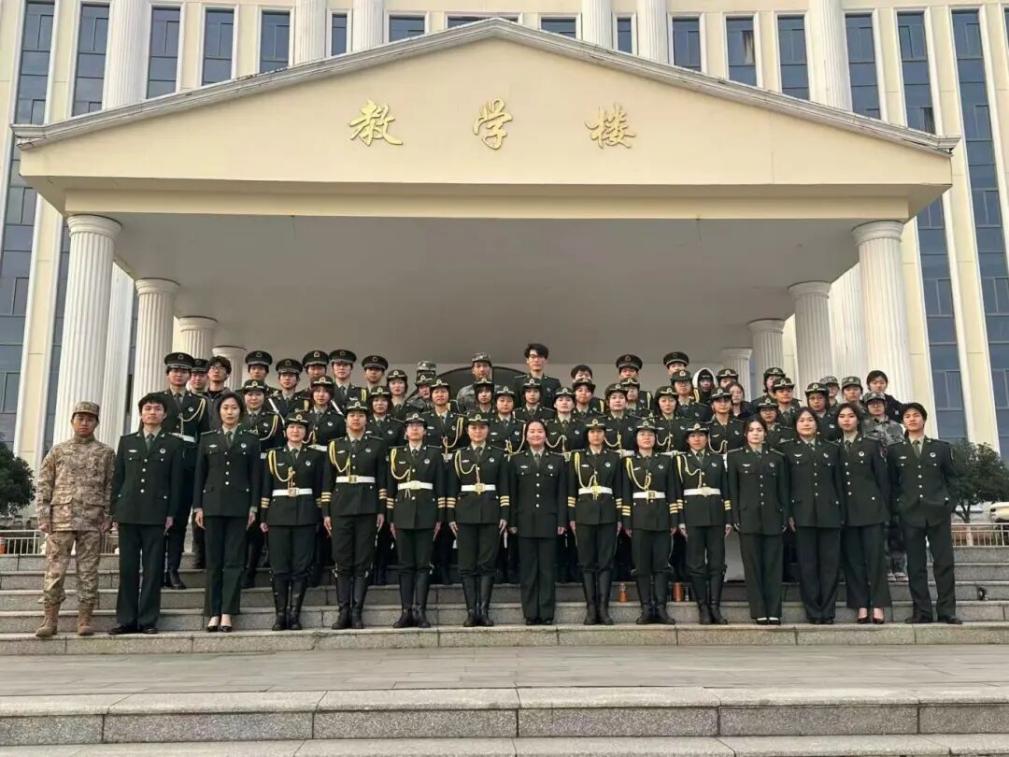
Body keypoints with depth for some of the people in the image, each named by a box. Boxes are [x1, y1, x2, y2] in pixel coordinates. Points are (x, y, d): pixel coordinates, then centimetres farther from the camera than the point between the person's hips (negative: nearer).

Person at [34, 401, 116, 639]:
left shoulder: (106, 453, 8)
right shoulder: (57, 450, 10)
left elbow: (111, 487, 6)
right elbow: (43, 485, 8)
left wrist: (108, 517, -2)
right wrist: (43, 517, 0)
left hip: (92, 521, 0)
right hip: (61, 519, 1)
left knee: (88, 572, 2)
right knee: (54, 570, 0)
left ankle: (85, 619, 7)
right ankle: (50, 619, 9)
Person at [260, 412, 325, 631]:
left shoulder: (316, 456, 8)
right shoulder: (273, 455, 10)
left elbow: (319, 489, 7)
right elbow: (265, 489, 8)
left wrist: (319, 517, 1)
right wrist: (263, 518, 3)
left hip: (305, 516, 0)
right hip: (278, 515, 1)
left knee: (301, 568, -1)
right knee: (279, 569, 0)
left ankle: (294, 615, 5)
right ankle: (280, 615, 7)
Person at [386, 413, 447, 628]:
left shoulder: (434, 454, 6)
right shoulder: (396, 454, 10)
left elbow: (441, 487, 4)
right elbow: (390, 487, 9)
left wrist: (440, 518, -1)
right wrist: (390, 518, 5)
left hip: (426, 514, -1)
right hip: (403, 514, 1)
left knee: (423, 564, -2)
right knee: (405, 565, 3)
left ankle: (420, 611, 0)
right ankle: (406, 611, 6)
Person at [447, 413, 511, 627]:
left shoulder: (498, 455, 8)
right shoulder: (458, 455, 9)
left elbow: (504, 488, 6)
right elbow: (452, 488, 7)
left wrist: (504, 515, -2)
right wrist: (450, 517, 1)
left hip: (490, 514, 0)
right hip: (465, 515, 1)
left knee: (487, 564, -1)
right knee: (467, 565, 0)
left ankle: (483, 610, 3)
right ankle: (471, 611, 5)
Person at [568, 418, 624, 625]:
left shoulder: (614, 457, 9)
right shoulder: (577, 457, 7)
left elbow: (619, 490, 8)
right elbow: (571, 489, 6)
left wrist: (619, 517, 2)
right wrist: (571, 517, 0)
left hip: (607, 514, 0)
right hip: (584, 513, 0)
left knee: (605, 562, -1)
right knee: (587, 562, 1)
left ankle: (603, 608, 2)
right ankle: (591, 608, 5)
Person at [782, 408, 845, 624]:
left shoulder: (832, 449, 15)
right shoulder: (789, 450, 9)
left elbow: (839, 483, 12)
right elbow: (785, 485, 4)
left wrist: (842, 514, 5)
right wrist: (789, 514, -5)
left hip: (829, 513, 2)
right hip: (803, 514, -2)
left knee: (830, 563, 0)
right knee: (807, 565, -1)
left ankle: (827, 611, 7)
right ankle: (813, 612, 5)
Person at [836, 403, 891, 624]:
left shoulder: (872, 446, 6)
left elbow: (883, 479, 3)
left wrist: (885, 509, -2)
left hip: (870, 508, -2)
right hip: (846, 511, 2)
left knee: (875, 556, -4)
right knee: (852, 559, 1)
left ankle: (878, 605, 0)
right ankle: (861, 606, 4)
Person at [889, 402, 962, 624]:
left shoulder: (942, 447, 9)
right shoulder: (895, 451, 9)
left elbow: (953, 476, 8)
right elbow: (892, 484, 10)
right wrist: (897, 506, 3)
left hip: (938, 511, 0)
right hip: (910, 513, 0)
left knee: (944, 562, -1)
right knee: (916, 564, 1)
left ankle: (947, 611, 5)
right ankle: (922, 611, 6)